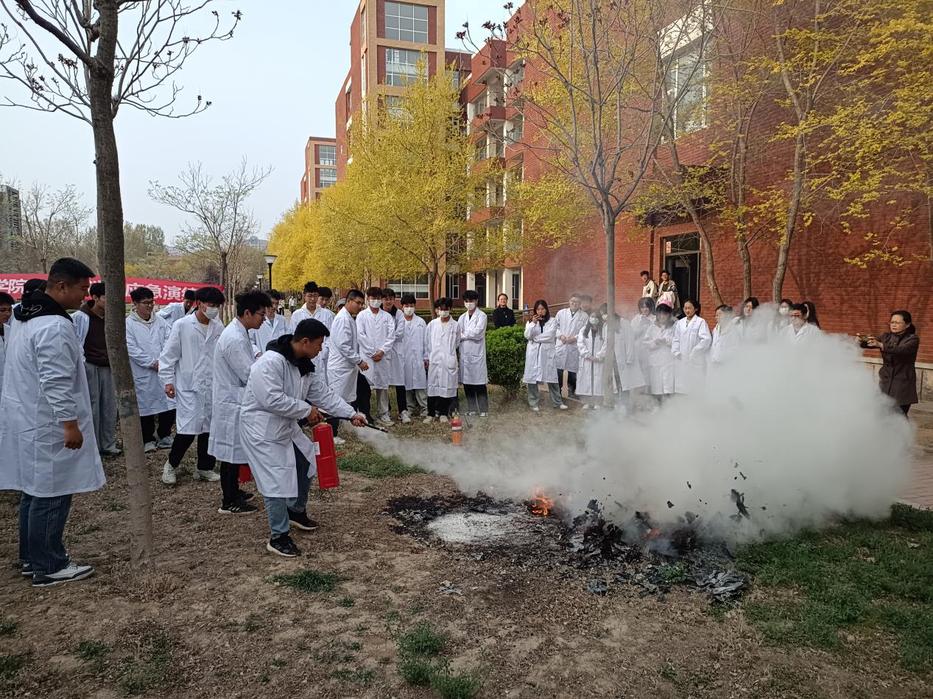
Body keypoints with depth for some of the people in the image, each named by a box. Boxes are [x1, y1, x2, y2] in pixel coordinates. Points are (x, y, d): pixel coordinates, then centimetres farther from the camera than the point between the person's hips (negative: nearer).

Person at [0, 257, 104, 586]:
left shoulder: (29, 318, 13)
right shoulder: (55, 327, -22)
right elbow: (56, 383, -25)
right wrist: (70, 424, -20)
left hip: (27, 421, 11)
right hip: (48, 427, -11)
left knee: (34, 492, 18)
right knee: (51, 496, 0)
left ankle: (30, 558, 29)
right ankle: (48, 567, 10)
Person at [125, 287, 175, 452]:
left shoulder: (160, 320, 7)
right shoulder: (128, 324, -5)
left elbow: (169, 339, 2)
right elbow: (132, 349, -10)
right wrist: (153, 363, -12)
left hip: (164, 370, 4)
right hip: (143, 374, -3)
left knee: (169, 404, 5)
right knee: (146, 407, 6)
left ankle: (165, 436, 23)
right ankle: (148, 440, 21)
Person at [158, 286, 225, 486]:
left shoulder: (218, 327, 5)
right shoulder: (182, 325, -4)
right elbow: (169, 355, -1)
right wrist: (168, 380, -4)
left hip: (212, 386, 4)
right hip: (189, 386, -4)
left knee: (209, 428, 9)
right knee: (188, 428, -7)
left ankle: (204, 468, 24)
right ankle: (171, 465, 17)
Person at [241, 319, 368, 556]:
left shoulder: (304, 365, 3)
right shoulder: (270, 362, -27)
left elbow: (324, 393, 6)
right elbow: (272, 400, -33)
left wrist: (351, 414, -1)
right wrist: (306, 410, -22)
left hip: (286, 425, 10)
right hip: (262, 428, -10)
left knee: (305, 464, 20)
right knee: (276, 481, -7)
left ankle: (296, 511, 41)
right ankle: (279, 537, 8)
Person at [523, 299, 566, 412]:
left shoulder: (552, 321, 6)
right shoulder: (530, 321, 11)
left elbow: (550, 335, -7)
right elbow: (527, 336, -3)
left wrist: (535, 338, -4)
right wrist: (533, 323, -14)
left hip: (547, 352, -1)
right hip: (533, 352, 1)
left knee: (552, 377, -2)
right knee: (532, 377, -1)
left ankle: (558, 402, 7)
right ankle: (534, 403, 8)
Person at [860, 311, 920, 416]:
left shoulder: (912, 339, -5)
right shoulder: (886, 337, 9)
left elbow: (901, 350, -25)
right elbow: (870, 344, -5)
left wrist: (880, 345, -41)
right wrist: (862, 341, -29)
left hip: (903, 385, -3)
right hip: (885, 383, 3)